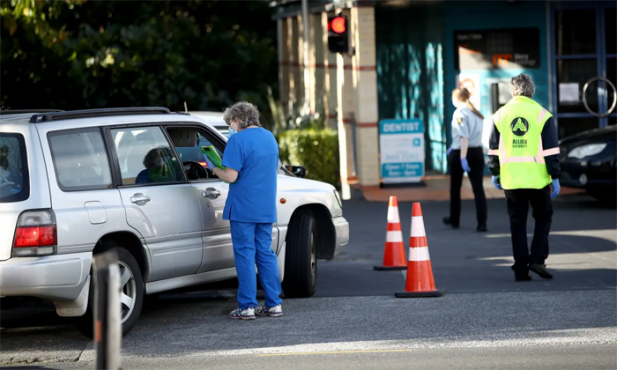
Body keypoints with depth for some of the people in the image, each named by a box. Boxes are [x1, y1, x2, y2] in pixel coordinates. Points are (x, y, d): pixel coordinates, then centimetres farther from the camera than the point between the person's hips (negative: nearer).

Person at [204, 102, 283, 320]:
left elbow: (231, 176, -19)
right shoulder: (269, 138, 12)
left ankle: (247, 306, -1)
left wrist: (213, 168, 0)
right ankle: (274, 304, 11)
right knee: (265, 253, 12)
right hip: (266, 209, 7)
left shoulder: (237, 140, -13)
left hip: (243, 209, -7)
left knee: (245, 255, -1)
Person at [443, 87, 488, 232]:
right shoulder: (477, 113, 11)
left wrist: (462, 158, -23)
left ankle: (454, 220, 27)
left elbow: (464, 137, -20)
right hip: (477, 152, 5)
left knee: (455, 188, 14)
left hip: (459, 153, -5)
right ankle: (482, 223, -11)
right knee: (478, 188, 0)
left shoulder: (460, 113, -12)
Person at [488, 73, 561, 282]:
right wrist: (555, 178, 1)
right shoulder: (542, 115, -2)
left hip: (511, 180, 2)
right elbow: (551, 151, -4)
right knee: (543, 217, 14)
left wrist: (494, 173, 20)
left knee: (517, 223, 7)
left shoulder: (500, 115, 5)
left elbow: (494, 149, 9)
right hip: (537, 179, -2)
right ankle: (537, 259, -2)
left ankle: (521, 269, 5)